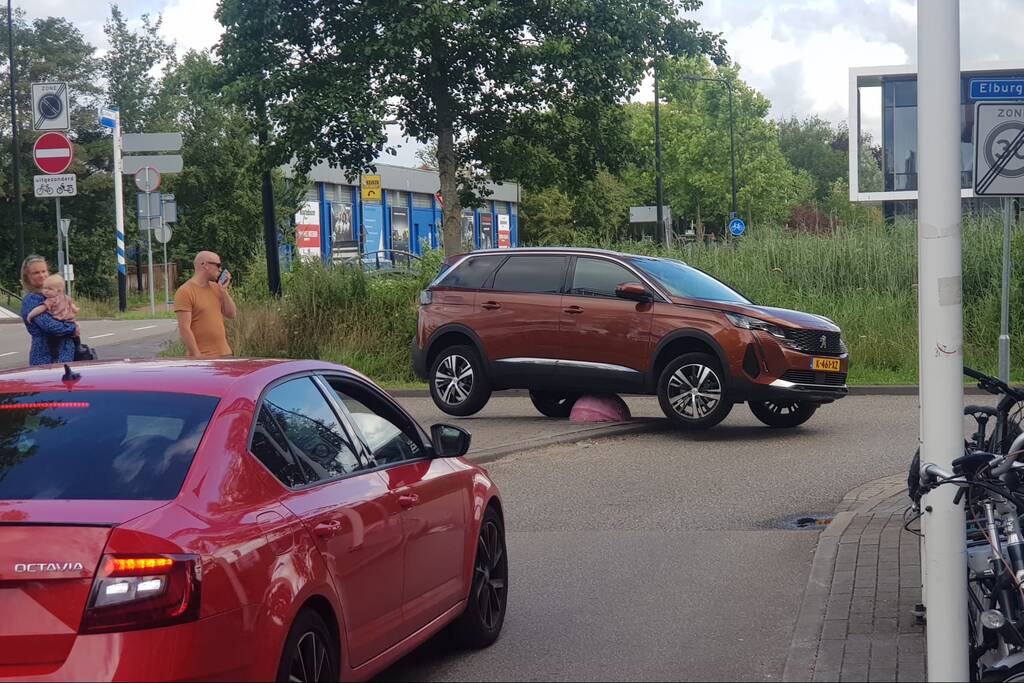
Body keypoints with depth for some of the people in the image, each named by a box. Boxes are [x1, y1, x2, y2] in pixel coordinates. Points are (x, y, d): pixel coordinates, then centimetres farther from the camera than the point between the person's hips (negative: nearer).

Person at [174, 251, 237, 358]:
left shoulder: (216, 288, 12)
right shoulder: (185, 292, -10)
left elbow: (232, 315, 11)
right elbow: (184, 328, -15)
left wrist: (224, 290, 1)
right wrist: (197, 356, -19)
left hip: (224, 354, 7)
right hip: (202, 357, -7)